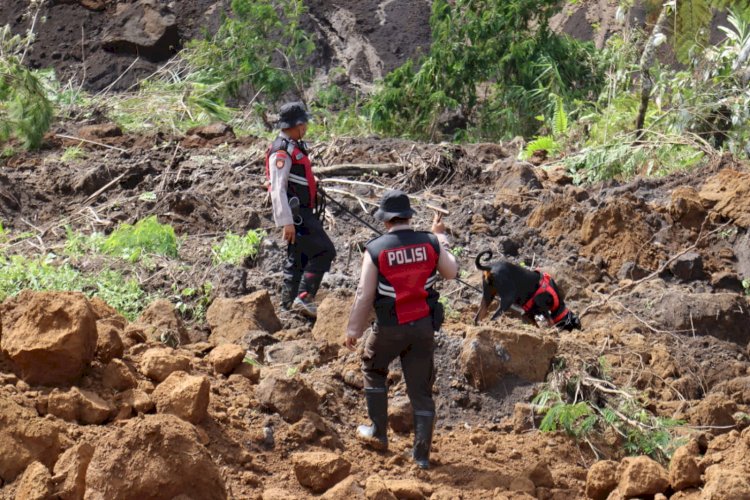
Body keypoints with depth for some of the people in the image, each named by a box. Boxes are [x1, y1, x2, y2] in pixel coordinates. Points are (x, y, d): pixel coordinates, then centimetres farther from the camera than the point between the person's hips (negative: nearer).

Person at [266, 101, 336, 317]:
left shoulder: (294, 147, 15)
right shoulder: (281, 151, -17)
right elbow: (277, 189, -23)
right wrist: (286, 222, -28)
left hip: (301, 212, 10)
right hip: (295, 213, -10)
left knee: (298, 258, 14)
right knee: (324, 251, -14)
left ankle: (289, 305, 20)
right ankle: (304, 298, -17)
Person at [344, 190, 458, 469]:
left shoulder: (375, 250, -13)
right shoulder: (430, 243, -6)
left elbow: (364, 295, -10)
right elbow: (451, 273, 12)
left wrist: (353, 330, 2)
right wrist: (440, 237, 23)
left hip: (390, 328, -2)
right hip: (424, 325, 2)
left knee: (373, 370, 26)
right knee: (421, 389, 10)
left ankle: (378, 433, 31)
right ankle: (422, 454, 10)